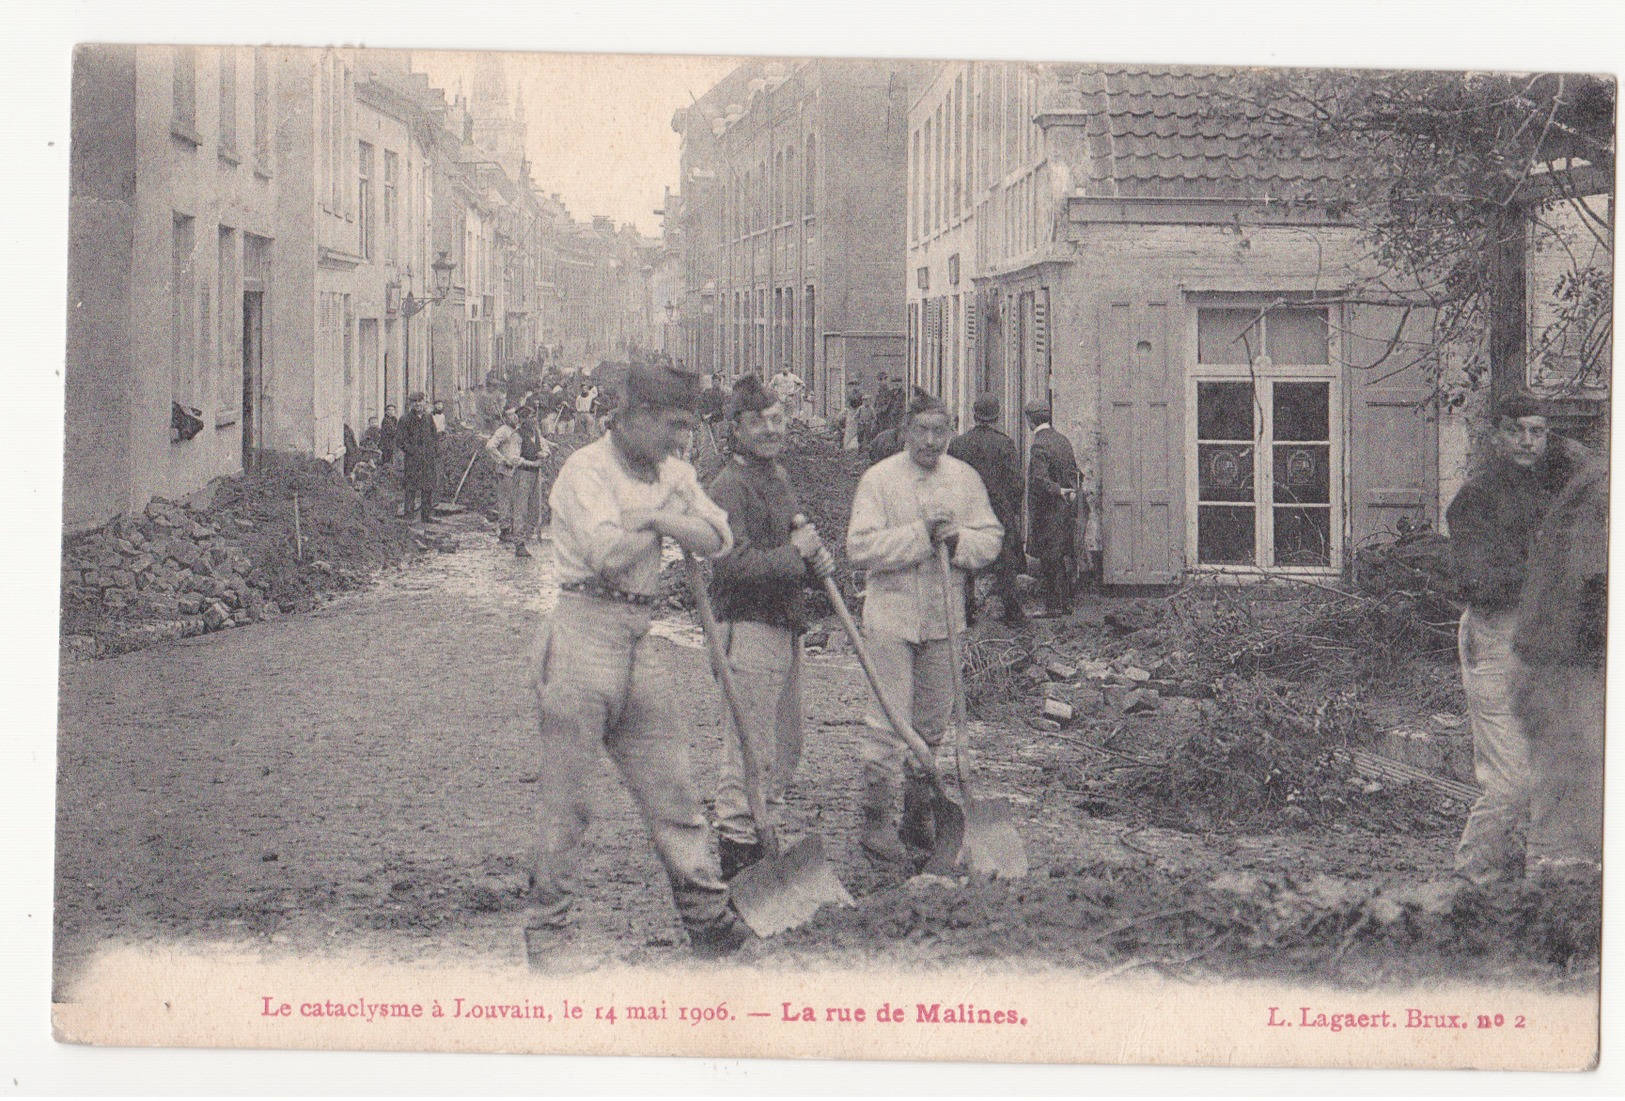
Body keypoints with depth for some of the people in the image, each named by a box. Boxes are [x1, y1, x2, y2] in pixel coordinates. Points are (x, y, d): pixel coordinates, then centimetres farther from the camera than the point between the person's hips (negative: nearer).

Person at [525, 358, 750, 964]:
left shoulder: (674, 473, 17)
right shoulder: (586, 470, -8)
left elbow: (719, 538, 6)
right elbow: (609, 554, -20)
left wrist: (659, 519, -8)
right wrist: (660, 527, -2)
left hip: (639, 640, 7)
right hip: (584, 631, -7)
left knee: (671, 788, 6)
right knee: (567, 797, -2)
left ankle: (709, 916, 10)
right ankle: (548, 929, 8)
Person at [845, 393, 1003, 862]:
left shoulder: (965, 479, 8)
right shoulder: (878, 479, -6)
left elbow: (992, 538, 8)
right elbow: (861, 547, -15)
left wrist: (960, 540, -13)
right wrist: (921, 535, -20)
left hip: (944, 615, 5)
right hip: (891, 615, -4)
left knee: (933, 721, 12)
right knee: (889, 720, -6)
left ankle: (920, 815, 23)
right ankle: (877, 817, 1)